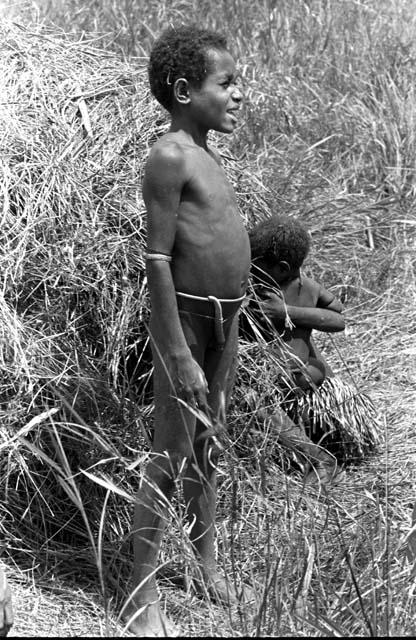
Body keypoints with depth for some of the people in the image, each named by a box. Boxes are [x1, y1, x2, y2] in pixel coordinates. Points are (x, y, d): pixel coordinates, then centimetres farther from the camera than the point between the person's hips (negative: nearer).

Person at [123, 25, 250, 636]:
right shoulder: (170, 157, -16)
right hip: (186, 317, -8)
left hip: (224, 318, 8)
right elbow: (158, 259, -19)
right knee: (170, 458, -2)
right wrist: (178, 354, -22)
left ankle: (207, 563, 34)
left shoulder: (206, 154, 11)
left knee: (209, 449, 19)